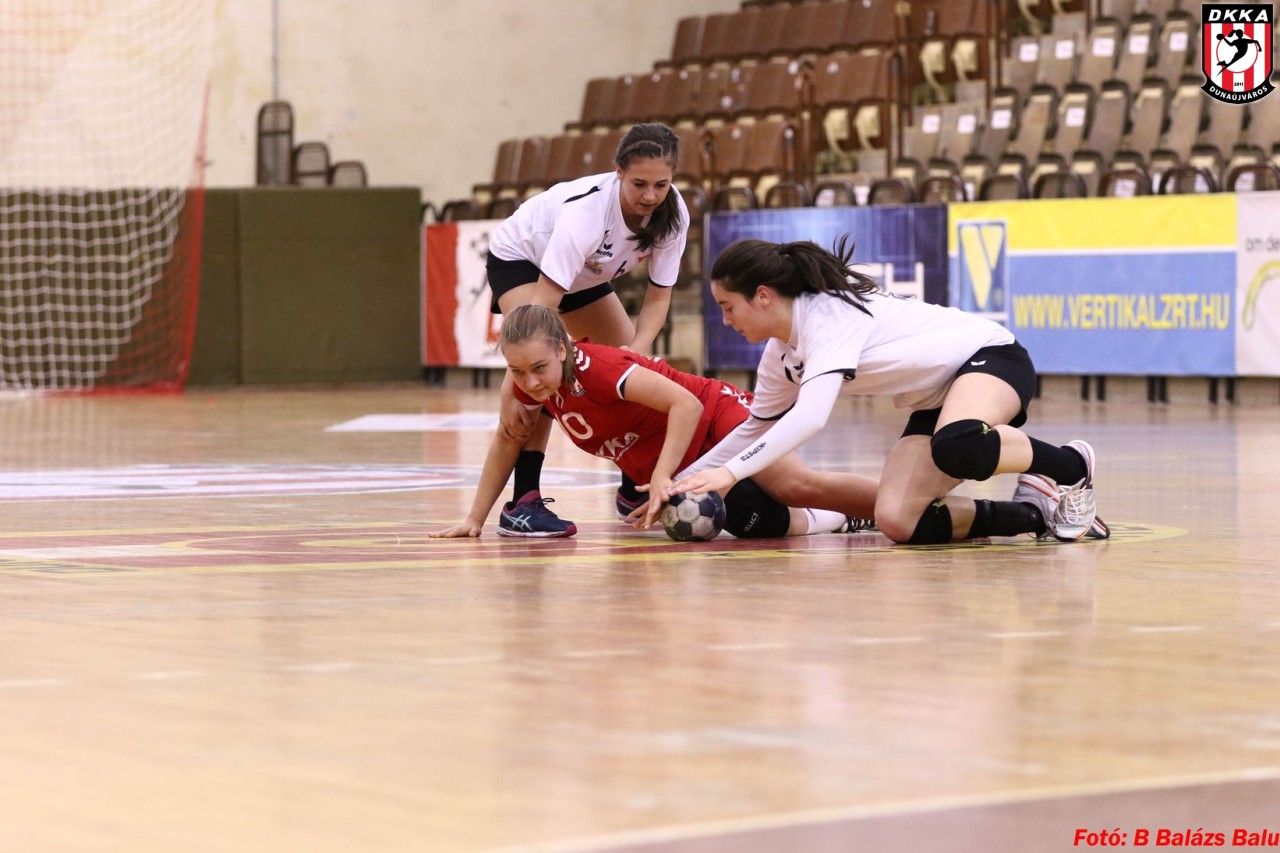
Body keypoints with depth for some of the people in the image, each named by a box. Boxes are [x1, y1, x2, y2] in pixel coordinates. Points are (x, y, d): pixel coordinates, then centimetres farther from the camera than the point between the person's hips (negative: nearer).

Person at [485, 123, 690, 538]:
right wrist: (513, 389, -49)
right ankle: (523, 503, -30)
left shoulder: (672, 214, -25)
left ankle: (634, 492, 22)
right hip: (519, 259, -6)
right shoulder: (587, 208, -42)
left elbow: (658, 296, -16)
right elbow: (542, 305, -45)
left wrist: (637, 351, -35)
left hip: (586, 273, 6)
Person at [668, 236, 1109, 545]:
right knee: (897, 522, -17)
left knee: (955, 446, -43)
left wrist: (730, 472, -41)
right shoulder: (782, 356, 3)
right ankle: (1035, 513, -4)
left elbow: (809, 417, -38)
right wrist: (683, 483, 11)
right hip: (936, 400, 8)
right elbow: (757, 428, 18)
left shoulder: (830, 315, -25)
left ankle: (1071, 467, -14)